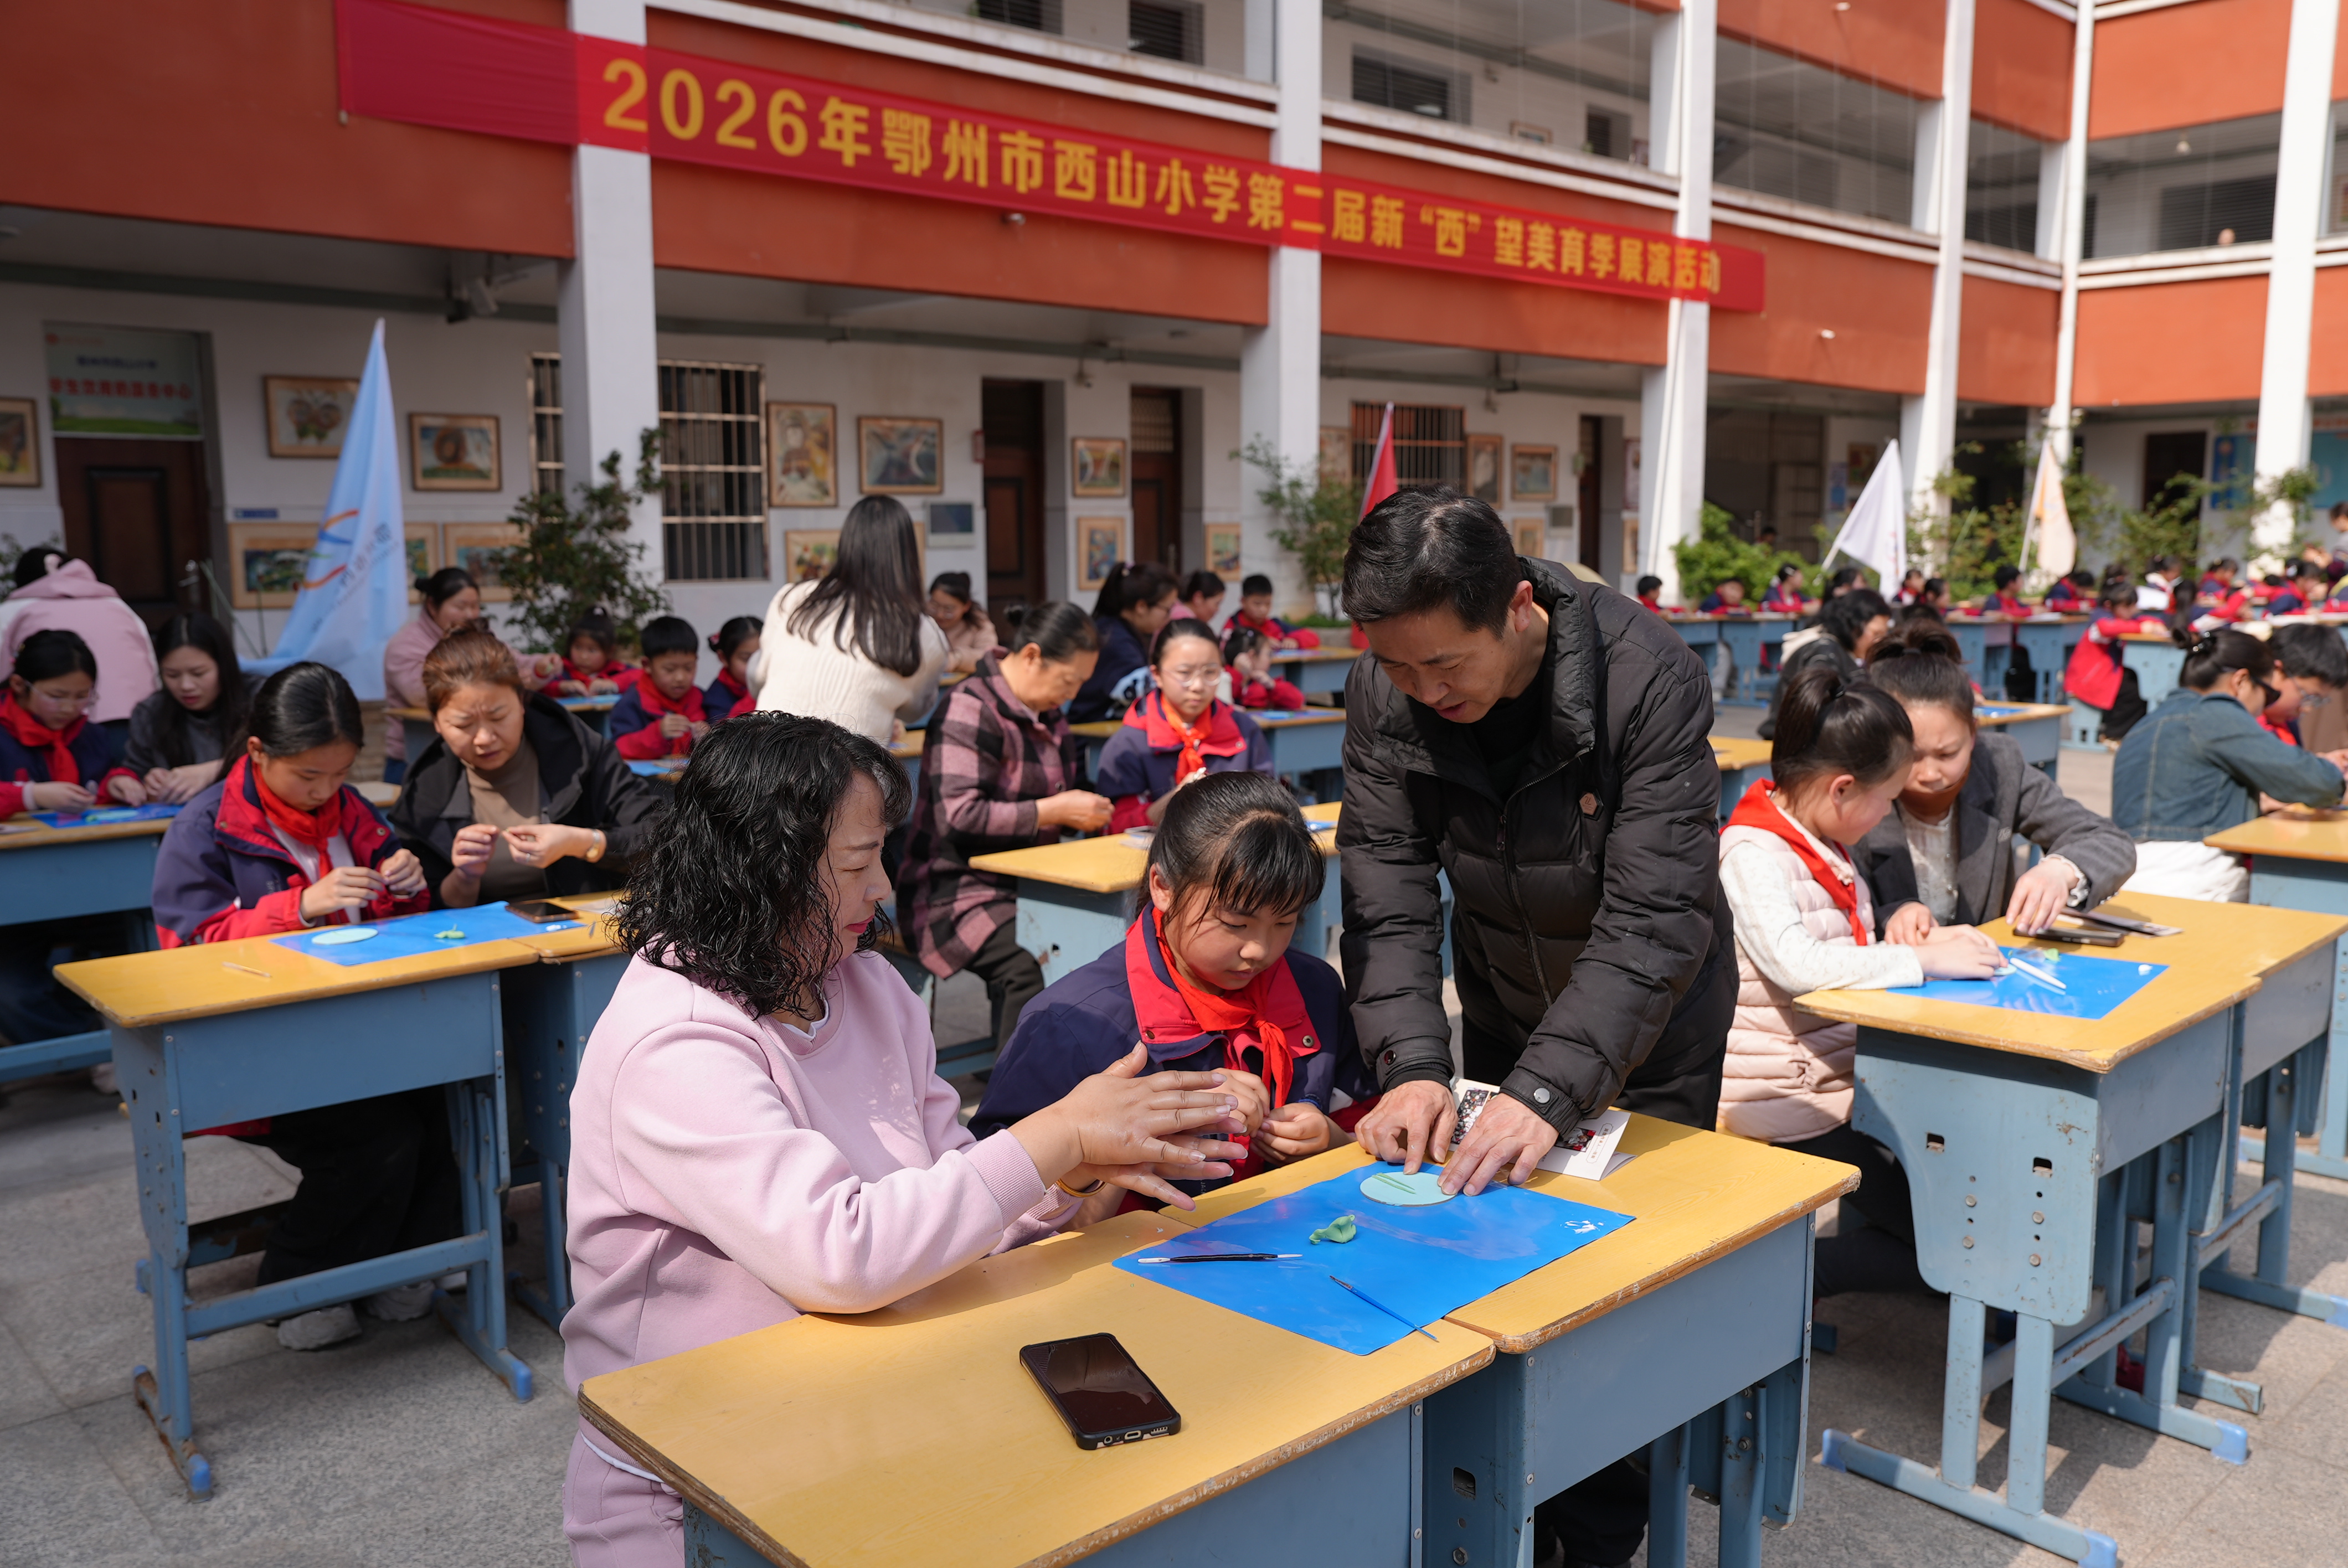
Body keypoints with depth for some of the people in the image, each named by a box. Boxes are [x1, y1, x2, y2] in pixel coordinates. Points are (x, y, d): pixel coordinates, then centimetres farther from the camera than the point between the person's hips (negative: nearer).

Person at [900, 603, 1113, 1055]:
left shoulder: (1049, 716, 17)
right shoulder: (970, 710, -12)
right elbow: (960, 818, -22)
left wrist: (1088, 813, 11)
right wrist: (1057, 811, -16)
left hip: (1026, 883, 8)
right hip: (959, 893, -8)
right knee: (1029, 965, -35)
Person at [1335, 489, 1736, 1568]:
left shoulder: (1649, 679, -32)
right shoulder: (1385, 692, -20)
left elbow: (1655, 919, -34)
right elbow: (1386, 891, -20)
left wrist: (1550, 1090, -43)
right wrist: (1410, 1062, -34)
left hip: (1651, 1011, -3)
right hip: (1501, 1002, 4)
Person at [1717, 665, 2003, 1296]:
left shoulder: (1821, 842, 11)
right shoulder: (1751, 854, -21)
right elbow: (1797, 964, -34)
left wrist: (1920, 940, 1)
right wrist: (1922, 961, -26)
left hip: (1848, 1071, 10)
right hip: (1790, 1099, -10)